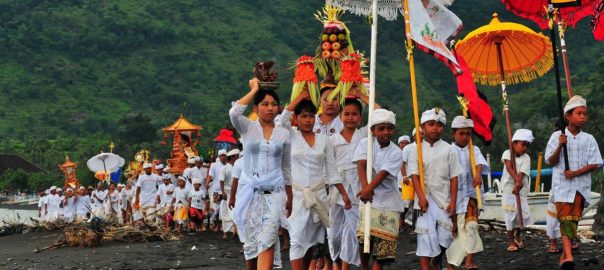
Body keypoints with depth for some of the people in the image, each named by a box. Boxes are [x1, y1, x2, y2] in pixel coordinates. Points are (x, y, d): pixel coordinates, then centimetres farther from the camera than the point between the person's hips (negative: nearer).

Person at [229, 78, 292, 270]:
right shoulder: (247, 128, 3)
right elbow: (234, 112, -20)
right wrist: (254, 90, -9)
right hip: (248, 191, 0)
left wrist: (290, 197, 14)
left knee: (268, 241, -16)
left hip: (274, 193, 0)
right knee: (250, 240, 6)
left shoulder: (284, 133, 8)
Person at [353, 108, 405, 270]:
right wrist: (365, 187, -27)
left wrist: (369, 189, -32)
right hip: (369, 199, 0)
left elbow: (383, 173, -16)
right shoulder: (366, 143, 2)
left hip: (388, 202, 0)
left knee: (383, 245, -3)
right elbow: (361, 165, -10)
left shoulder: (396, 153, -4)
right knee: (364, 239, -10)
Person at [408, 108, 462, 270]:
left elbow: (453, 177, 3)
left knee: (445, 235, 0)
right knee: (426, 235, -5)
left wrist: (453, 202, -3)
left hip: (444, 199, 1)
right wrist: (421, 197, -16)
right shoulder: (416, 149, 2)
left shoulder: (448, 150, 4)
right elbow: (414, 175, -4)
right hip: (425, 199, -1)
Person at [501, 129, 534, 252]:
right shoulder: (507, 153, -2)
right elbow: (509, 167, -17)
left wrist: (518, 184, -28)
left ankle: (517, 234, 27)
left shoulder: (526, 158, 0)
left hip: (521, 190, 1)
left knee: (524, 214, -3)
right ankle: (511, 241, 13)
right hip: (508, 188, -1)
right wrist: (517, 180, -29)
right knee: (510, 214, 0)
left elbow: (521, 174, -13)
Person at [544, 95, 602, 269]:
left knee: (574, 219, 3)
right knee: (565, 218, -11)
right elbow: (551, 162, -1)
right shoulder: (557, 136, 1)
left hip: (581, 185, 2)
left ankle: (564, 255, 13)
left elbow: (595, 164, 1)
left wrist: (576, 173, -13)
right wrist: (560, 146, -17)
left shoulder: (589, 139, 4)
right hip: (562, 185, -2)